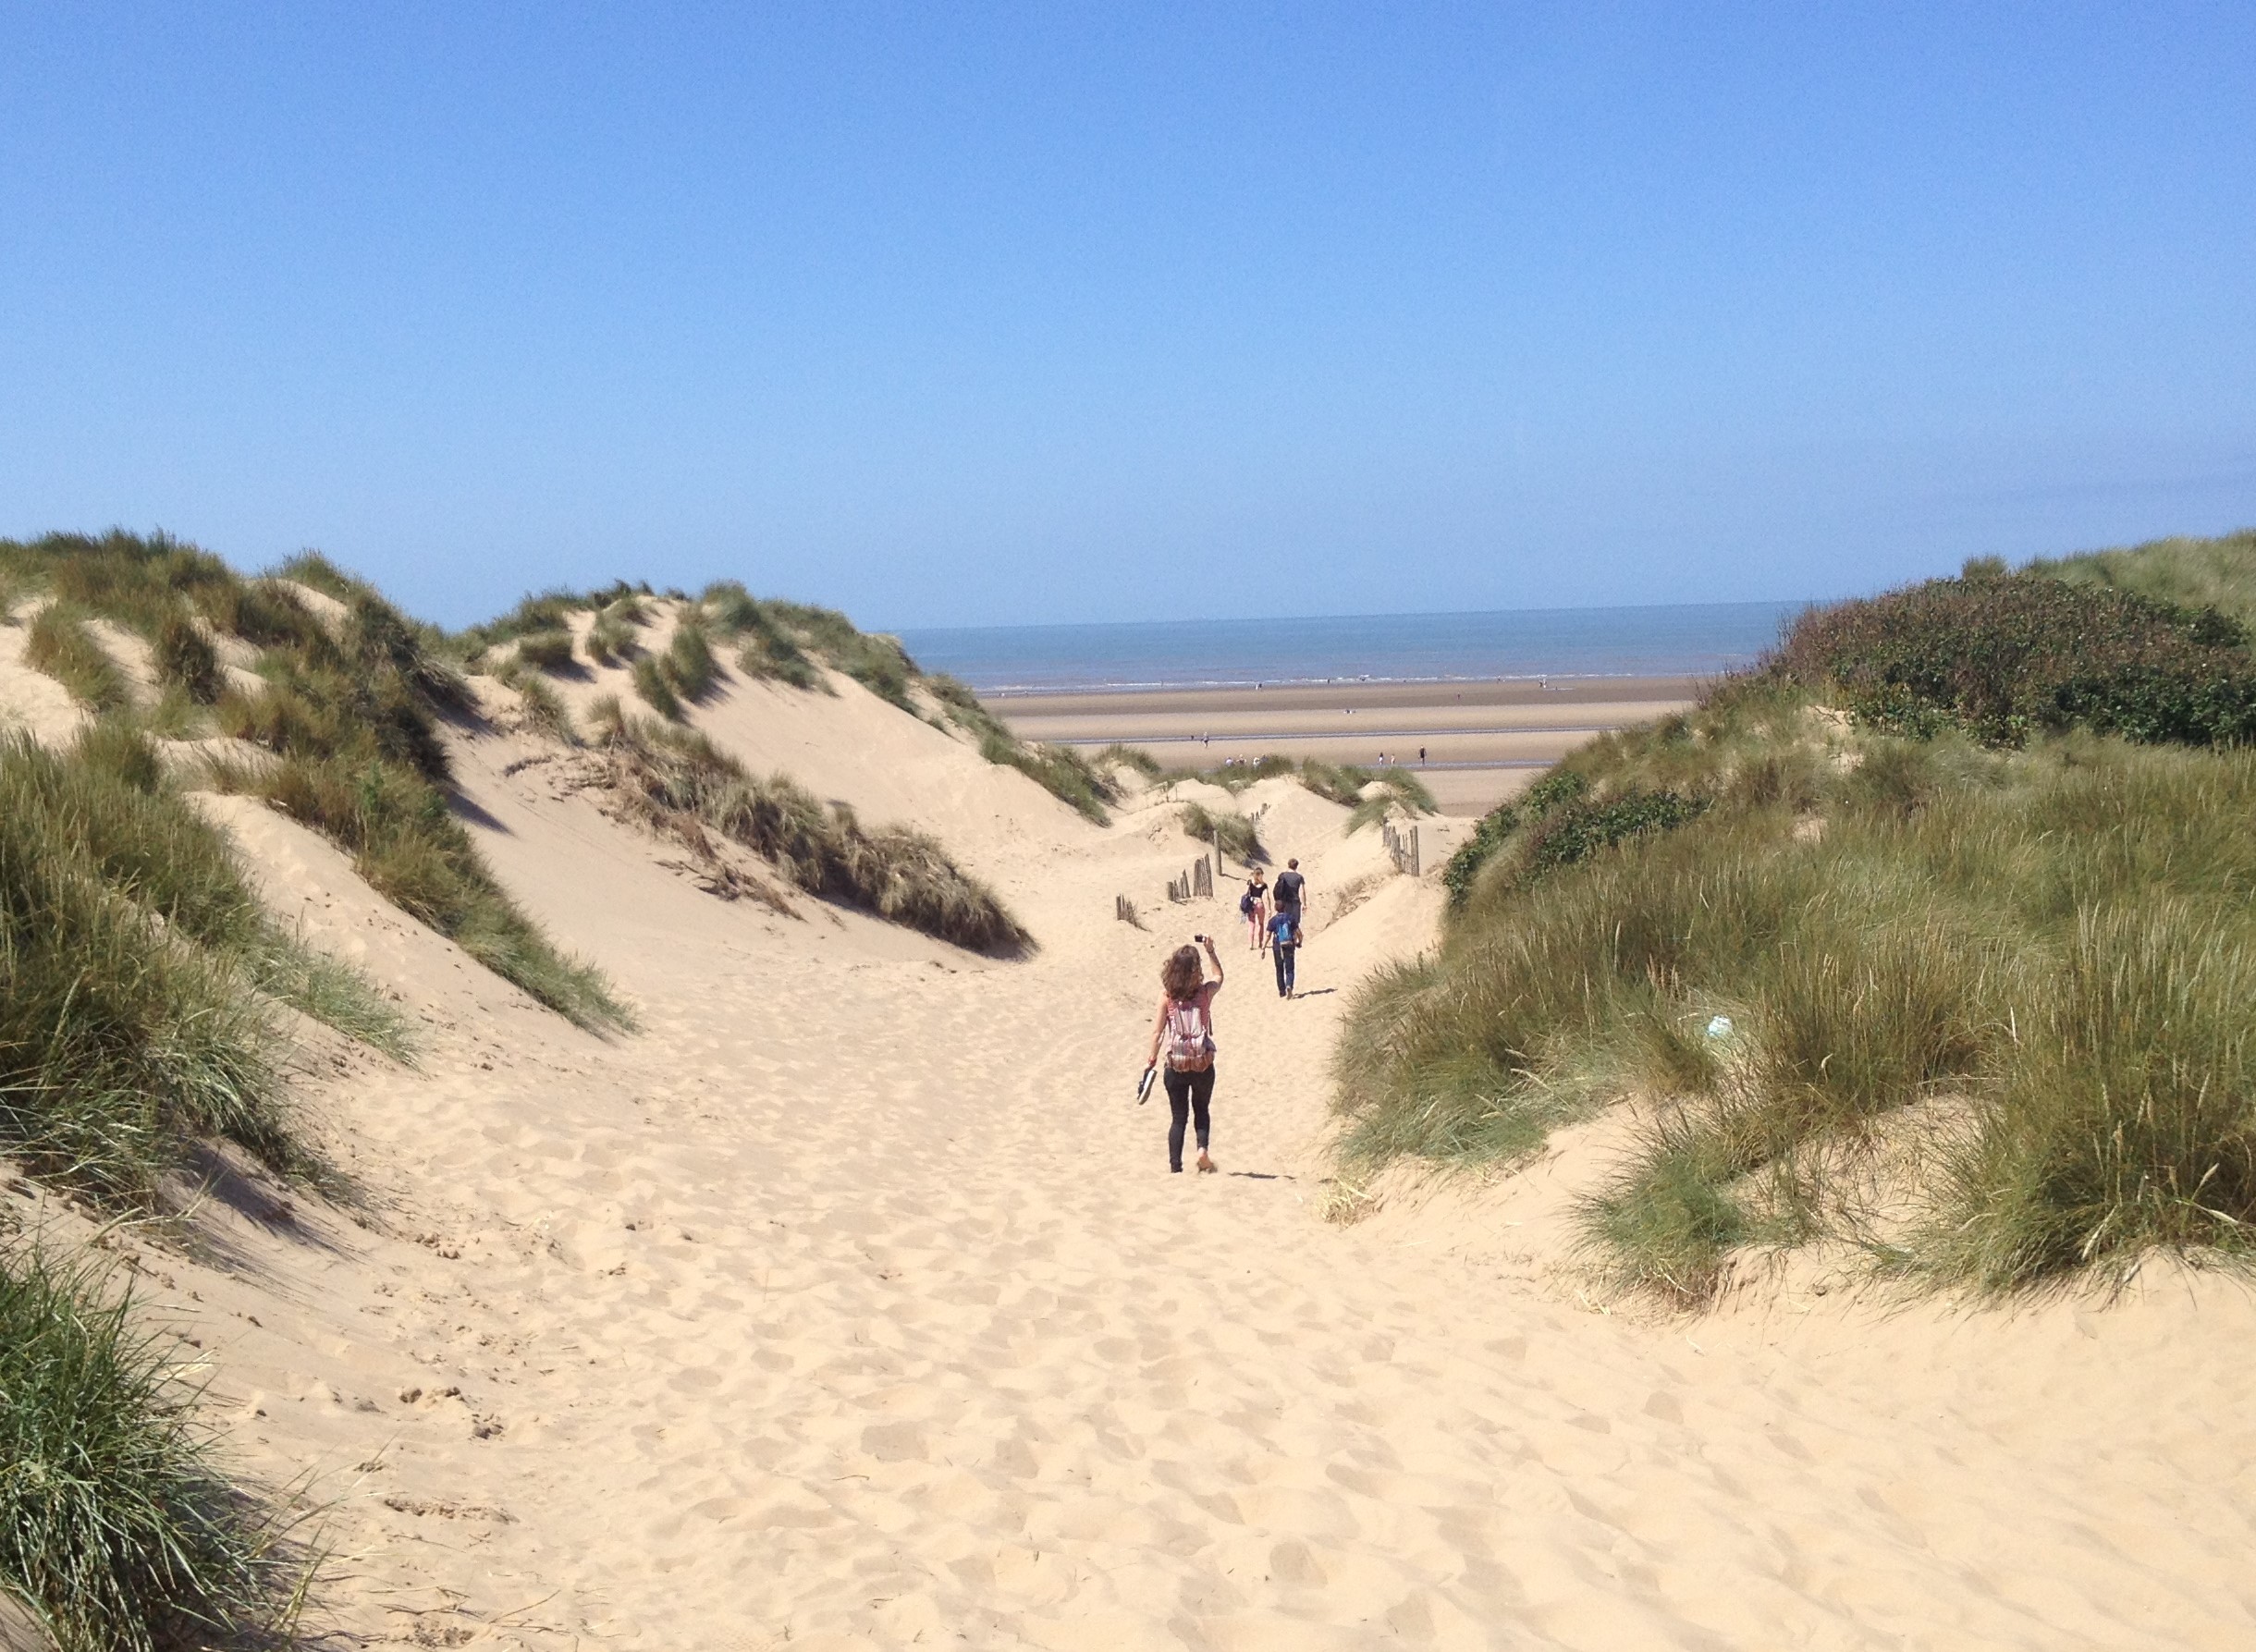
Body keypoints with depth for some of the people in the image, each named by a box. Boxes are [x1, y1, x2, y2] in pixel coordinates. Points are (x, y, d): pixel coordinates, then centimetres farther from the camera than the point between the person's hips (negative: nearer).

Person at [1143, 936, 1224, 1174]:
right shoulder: (1205, 991, -4)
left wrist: (1152, 1060, 4)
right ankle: (1202, 1148, -3)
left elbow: (1157, 1032, -5)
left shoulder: (1167, 997, -6)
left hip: (1176, 1065, 0)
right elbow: (1219, 977, 20)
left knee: (1178, 1118, 10)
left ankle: (1176, 1167, 6)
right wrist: (1210, 950, 19)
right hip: (1203, 1064, 0)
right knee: (1201, 1110, 21)